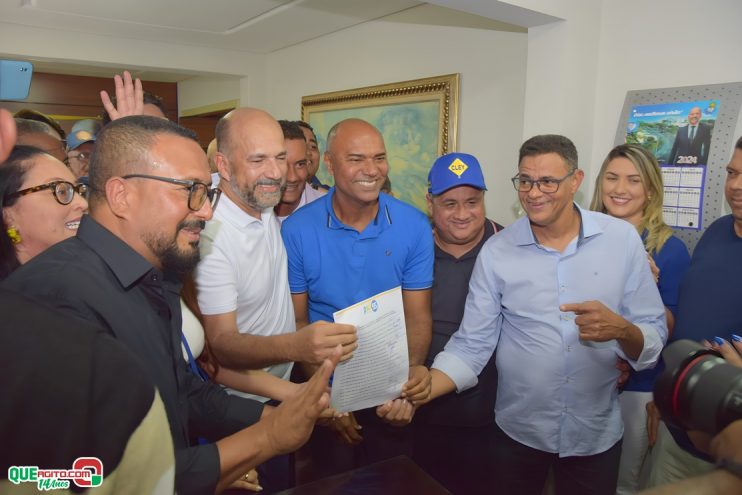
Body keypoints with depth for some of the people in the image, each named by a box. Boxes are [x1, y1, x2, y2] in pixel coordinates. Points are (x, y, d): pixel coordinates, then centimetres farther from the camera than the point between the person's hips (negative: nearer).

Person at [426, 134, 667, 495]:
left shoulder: (622, 239, -8)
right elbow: (471, 345, -10)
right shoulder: (496, 251, -10)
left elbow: (654, 341, -5)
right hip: (518, 432, 0)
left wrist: (621, 330, -27)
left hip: (597, 434, 1)